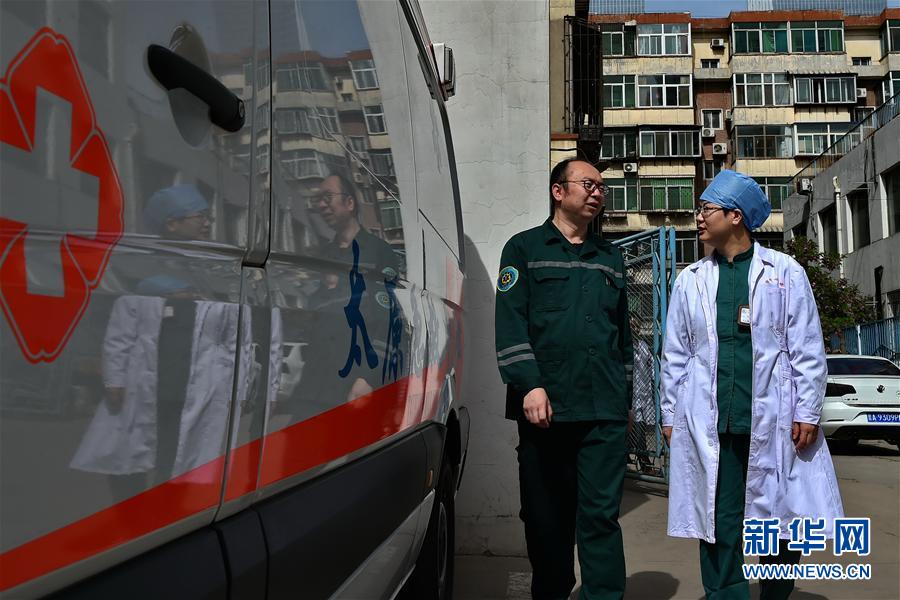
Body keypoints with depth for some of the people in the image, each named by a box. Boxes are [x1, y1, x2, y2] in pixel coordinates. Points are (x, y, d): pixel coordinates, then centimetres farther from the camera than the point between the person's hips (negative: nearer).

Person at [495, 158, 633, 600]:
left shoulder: (611, 258, 19)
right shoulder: (525, 248, 7)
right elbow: (510, 324, -4)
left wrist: (626, 397, 19)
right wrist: (530, 385, -15)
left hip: (605, 413, 2)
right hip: (545, 408, -2)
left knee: (601, 515, -1)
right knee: (546, 518, 7)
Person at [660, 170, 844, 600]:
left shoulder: (784, 272, 2)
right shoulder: (690, 280, 9)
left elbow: (807, 350, 0)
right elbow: (675, 355, 9)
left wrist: (807, 412, -4)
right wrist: (670, 415, 7)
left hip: (773, 419, -1)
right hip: (708, 423, 2)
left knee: (783, 519, 9)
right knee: (718, 523, 5)